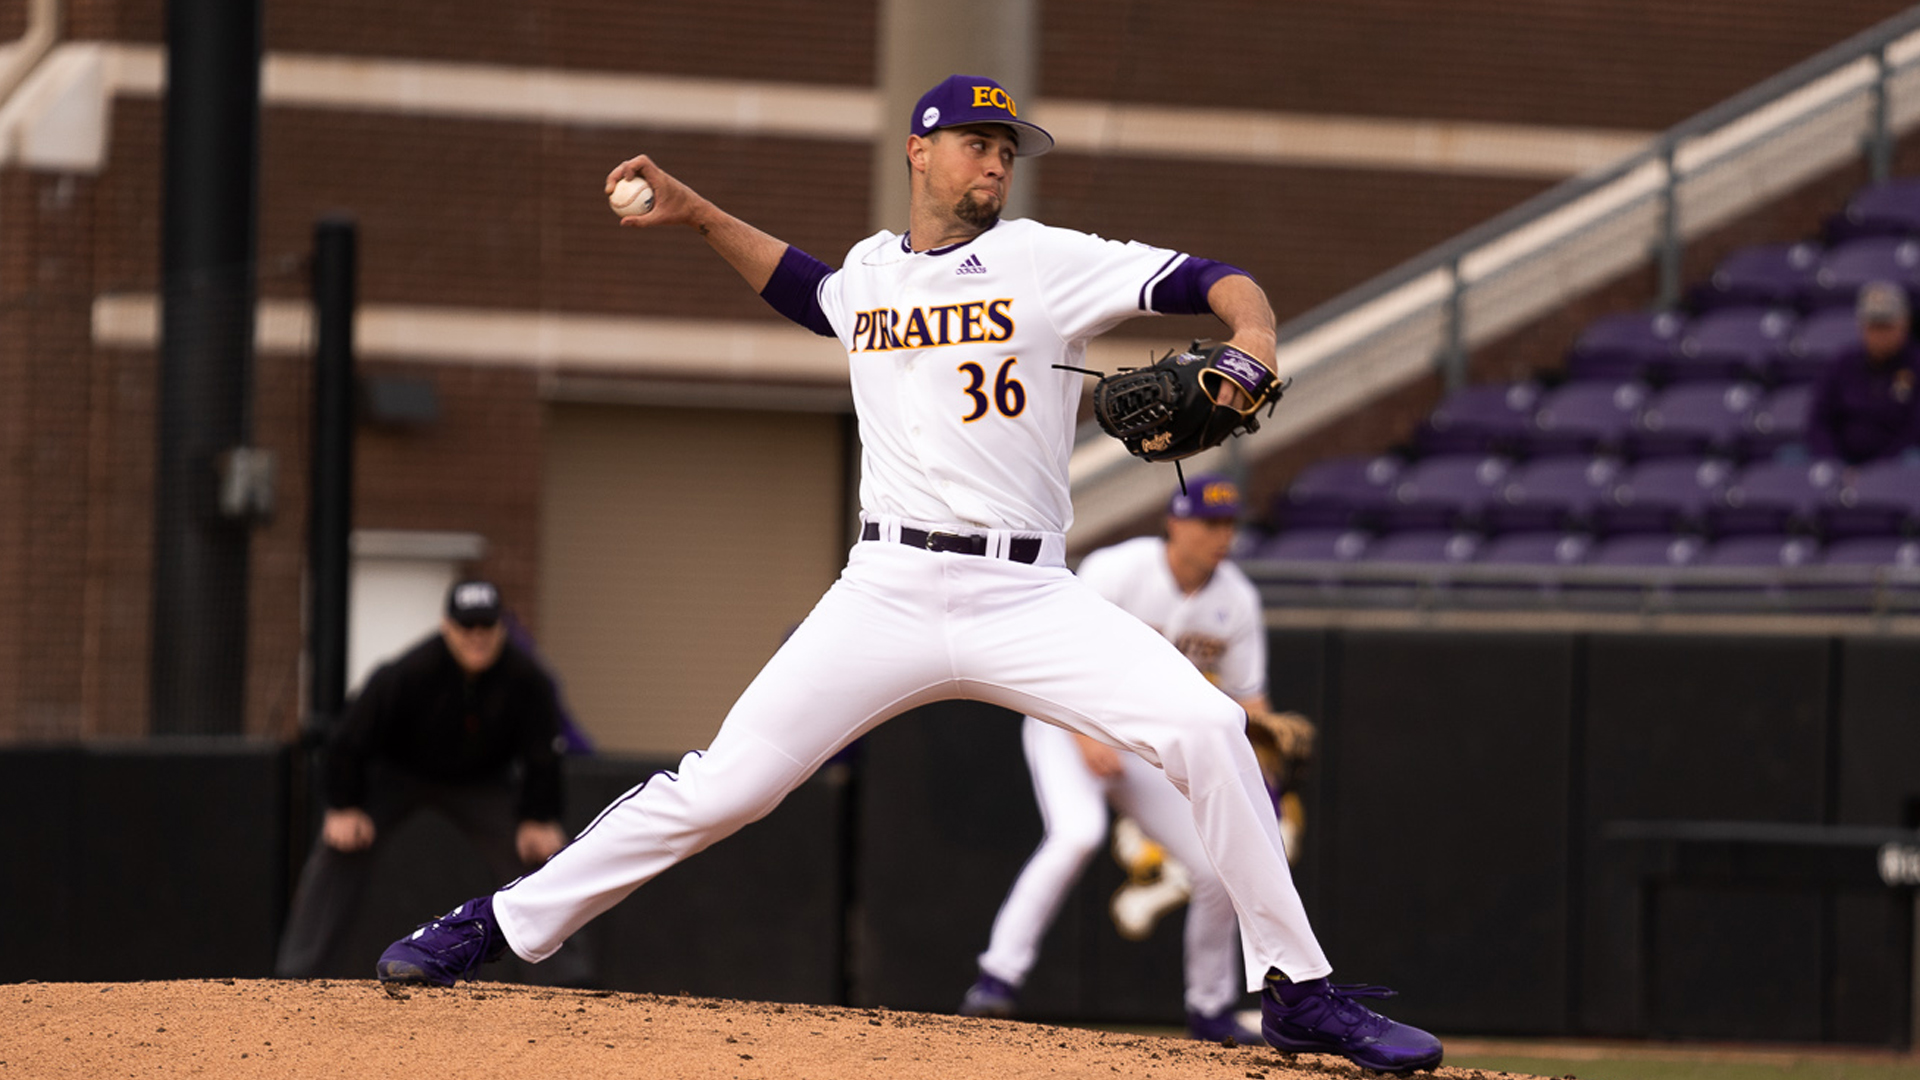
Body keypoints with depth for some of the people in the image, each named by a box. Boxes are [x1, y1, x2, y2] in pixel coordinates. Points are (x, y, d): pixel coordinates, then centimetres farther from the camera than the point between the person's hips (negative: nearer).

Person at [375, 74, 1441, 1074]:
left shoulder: (1050, 261, 1)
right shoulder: (871, 269, 14)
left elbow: (1215, 282, -6)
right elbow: (808, 290, 39)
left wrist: (1250, 348, -27)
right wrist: (698, 216, 31)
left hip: (1027, 599, -2)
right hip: (886, 596, 2)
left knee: (1206, 729, -21)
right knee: (723, 783, -5)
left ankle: (1297, 990, -12)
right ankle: (505, 924, 9)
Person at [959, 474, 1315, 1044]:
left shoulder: (1236, 601, -3)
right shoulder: (1115, 571, -19)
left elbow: (1243, 693, 4)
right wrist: (1086, 737, -30)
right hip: (1066, 722, -5)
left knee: (1216, 869, -2)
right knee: (1078, 833, -33)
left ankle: (1211, 1012, 17)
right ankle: (998, 976, -32)